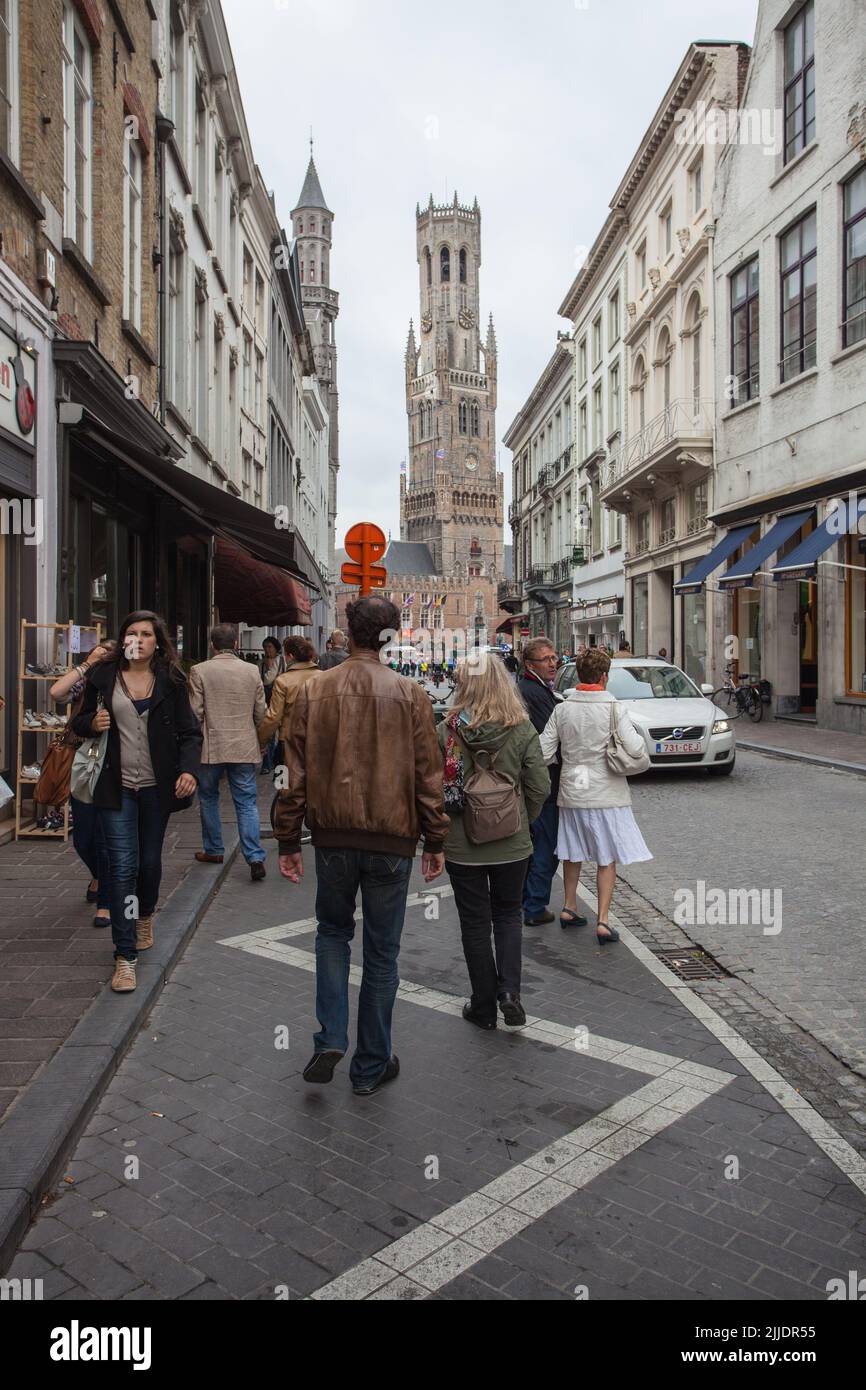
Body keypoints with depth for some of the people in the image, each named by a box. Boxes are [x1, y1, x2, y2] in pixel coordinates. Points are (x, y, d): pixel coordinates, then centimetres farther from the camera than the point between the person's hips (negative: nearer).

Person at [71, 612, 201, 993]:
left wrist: (189, 769, -17)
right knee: (122, 866, -6)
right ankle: (125, 956, 1)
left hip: (156, 787, 1)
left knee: (150, 861, 15)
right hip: (116, 787, -1)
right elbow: (79, 722, 11)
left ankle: (145, 916, 46)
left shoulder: (170, 681, 0)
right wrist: (92, 723, -13)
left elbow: (189, 731, -1)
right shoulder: (103, 676, 1)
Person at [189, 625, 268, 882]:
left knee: (208, 798, 18)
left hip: (211, 747, -1)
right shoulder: (252, 671, 0)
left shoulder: (199, 671, -7)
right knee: (247, 802, 4)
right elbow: (261, 713, 4)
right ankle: (255, 857, -5)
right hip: (245, 748, 1)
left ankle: (213, 850, 27)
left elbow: (195, 713, -6)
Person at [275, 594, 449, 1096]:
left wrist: (288, 839, 7)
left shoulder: (315, 691, -3)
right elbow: (429, 774, -3)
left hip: (333, 836, 1)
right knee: (382, 951, 12)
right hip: (392, 839, -1)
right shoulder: (410, 695, -6)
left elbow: (296, 772, -1)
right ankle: (372, 1065, 23)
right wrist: (435, 841, 5)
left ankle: (331, 1038, 12)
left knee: (333, 931, 24)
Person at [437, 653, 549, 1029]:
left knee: (474, 923, 13)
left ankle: (484, 1006, 22)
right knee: (508, 915, 21)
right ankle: (509, 990, 5)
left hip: (462, 844, -1)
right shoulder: (522, 730, -8)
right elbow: (540, 787, -6)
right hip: (512, 843, 1)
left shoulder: (445, 732, -12)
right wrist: (522, 821, 11)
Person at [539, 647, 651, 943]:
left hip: (571, 793, 4)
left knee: (572, 853, 20)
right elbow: (635, 749, -20)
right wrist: (645, 760, 2)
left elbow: (543, 752, -2)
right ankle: (602, 921, 2)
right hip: (605, 795, -4)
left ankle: (569, 908, 32)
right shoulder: (614, 709, -13)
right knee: (607, 859, 5)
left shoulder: (562, 709, -3)